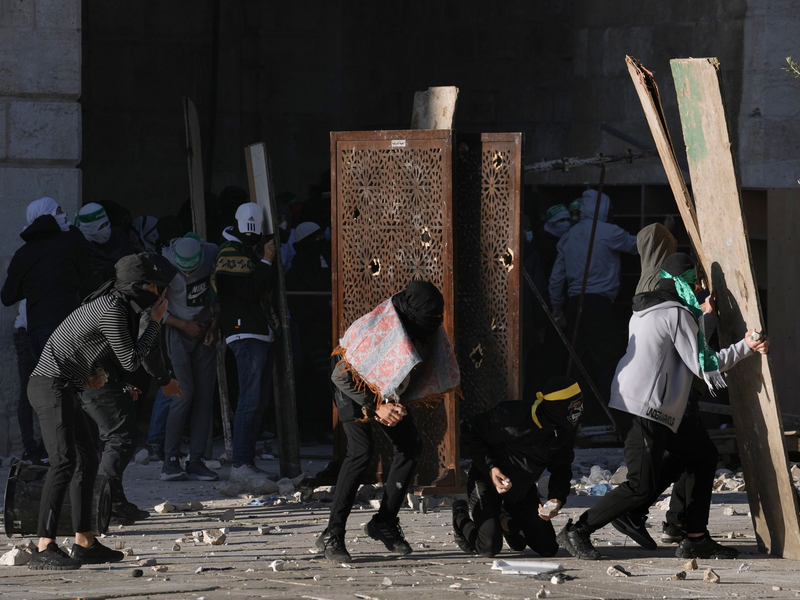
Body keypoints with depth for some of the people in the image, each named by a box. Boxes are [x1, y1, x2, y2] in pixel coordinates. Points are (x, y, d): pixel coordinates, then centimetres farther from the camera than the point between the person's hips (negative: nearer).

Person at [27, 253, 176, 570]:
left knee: (87, 461, 16)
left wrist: (90, 372, 14)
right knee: (64, 461, -21)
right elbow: (130, 360, -12)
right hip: (52, 386, -11)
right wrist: (155, 322, -3)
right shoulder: (112, 310, -17)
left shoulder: (115, 304, 15)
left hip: (64, 388, 11)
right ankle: (44, 549, -30)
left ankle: (84, 543, 24)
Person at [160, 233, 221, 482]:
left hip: (205, 331, 4)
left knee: (205, 396, -1)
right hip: (179, 331, -4)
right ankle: (170, 459, -4)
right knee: (184, 394, -13)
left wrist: (215, 323, -1)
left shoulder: (213, 254, -10)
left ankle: (196, 461, 2)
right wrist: (185, 325, -13)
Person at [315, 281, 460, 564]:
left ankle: (384, 522, 10)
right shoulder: (376, 329, -36)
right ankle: (332, 535, -23)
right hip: (353, 387, -7)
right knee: (361, 450, -23)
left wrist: (396, 406, -9)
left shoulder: (427, 329, -15)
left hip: (389, 392, 7)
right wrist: (375, 407, -28)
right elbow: (341, 376, -29)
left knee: (410, 446, -2)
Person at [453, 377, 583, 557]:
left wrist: (557, 498, -15)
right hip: (487, 482, -6)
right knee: (490, 549, -20)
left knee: (548, 548, -1)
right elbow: (469, 431, -18)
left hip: (523, 489, 6)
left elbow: (561, 468, 5)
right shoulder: (513, 416, -30)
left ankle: (505, 522, 26)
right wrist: (490, 468, -26)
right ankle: (461, 520, 13)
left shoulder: (565, 432, -9)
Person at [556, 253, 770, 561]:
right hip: (646, 407, -11)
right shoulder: (677, 314, -15)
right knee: (643, 486, -11)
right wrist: (745, 347, -7)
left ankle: (696, 539, 14)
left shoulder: (646, 309, 14)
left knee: (703, 455, 14)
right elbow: (702, 365, -13)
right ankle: (577, 532, -4)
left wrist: (701, 316, 24)